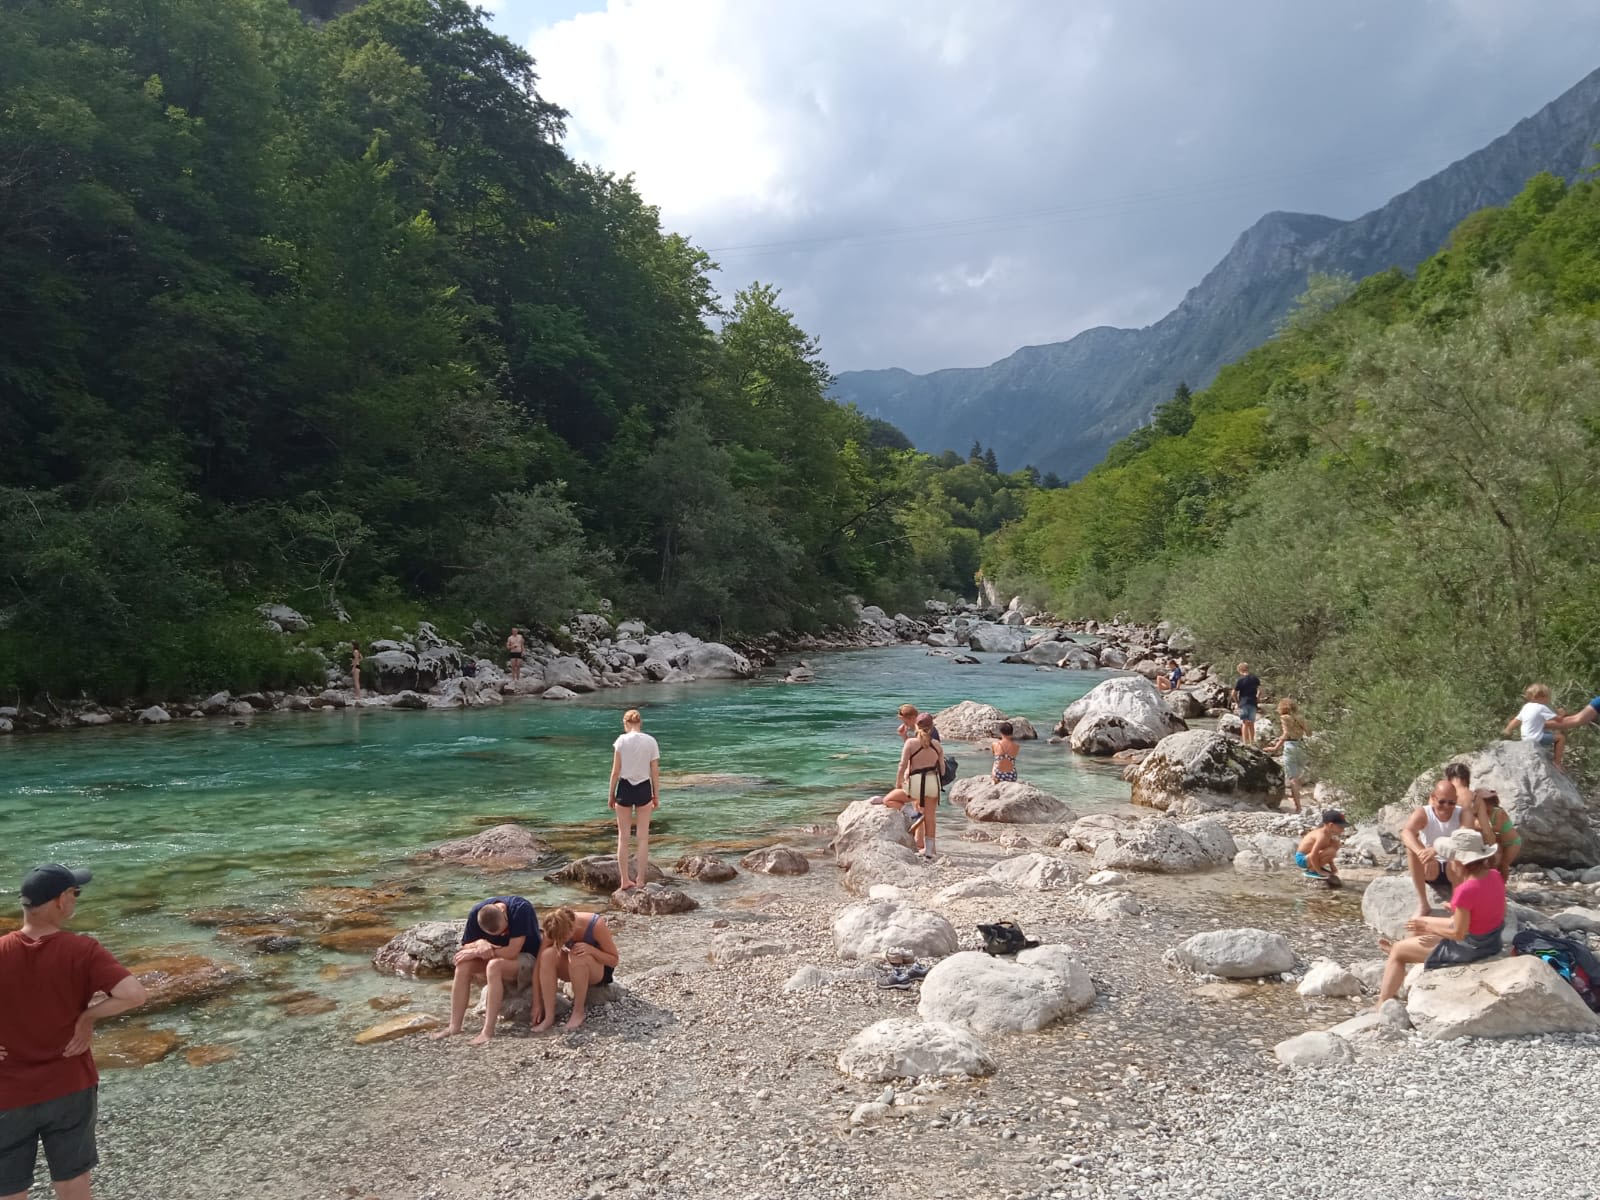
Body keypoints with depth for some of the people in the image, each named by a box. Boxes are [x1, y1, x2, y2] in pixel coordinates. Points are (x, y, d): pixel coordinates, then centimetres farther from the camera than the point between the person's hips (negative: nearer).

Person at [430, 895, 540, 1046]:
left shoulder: (520, 909, -30)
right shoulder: (476, 913, -14)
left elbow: (512, 951, -31)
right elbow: (465, 947, -6)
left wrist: (475, 952, -24)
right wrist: (480, 944, -28)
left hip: (526, 958, -6)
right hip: (499, 958, 6)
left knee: (494, 965, -34)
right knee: (463, 965, -19)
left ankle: (488, 1030, -31)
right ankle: (454, 1026, -16)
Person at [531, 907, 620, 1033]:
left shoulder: (596, 925, -29)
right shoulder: (556, 929, -21)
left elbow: (614, 960, -19)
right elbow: (539, 965, -18)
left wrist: (591, 949, -37)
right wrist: (537, 1004, -21)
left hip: (601, 970, -3)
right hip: (574, 969, 3)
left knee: (577, 957, -37)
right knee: (548, 954, -28)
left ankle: (578, 1012, -19)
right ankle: (549, 1016, -25)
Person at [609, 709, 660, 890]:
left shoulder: (621, 741, -7)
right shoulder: (651, 741, -2)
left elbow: (616, 771, -6)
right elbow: (655, 771, 0)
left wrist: (610, 794, 3)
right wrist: (656, 795, 8)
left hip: (625, 787, -1)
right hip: (644, 788, 1)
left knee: (623, 837, 11)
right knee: (643, 837, 10)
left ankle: (625, 880, 13)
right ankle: (640, 880, 12)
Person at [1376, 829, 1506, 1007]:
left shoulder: (1466, 890, -33)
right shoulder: (1494, 875, -7)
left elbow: (1458, 933, -23)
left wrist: (1428, 927, -9)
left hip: (1470, 949, -8)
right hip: (1491, 940, 8)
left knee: (1398, 952, 7)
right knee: (1420, 922, 29)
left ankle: (1381, 1008, 17)